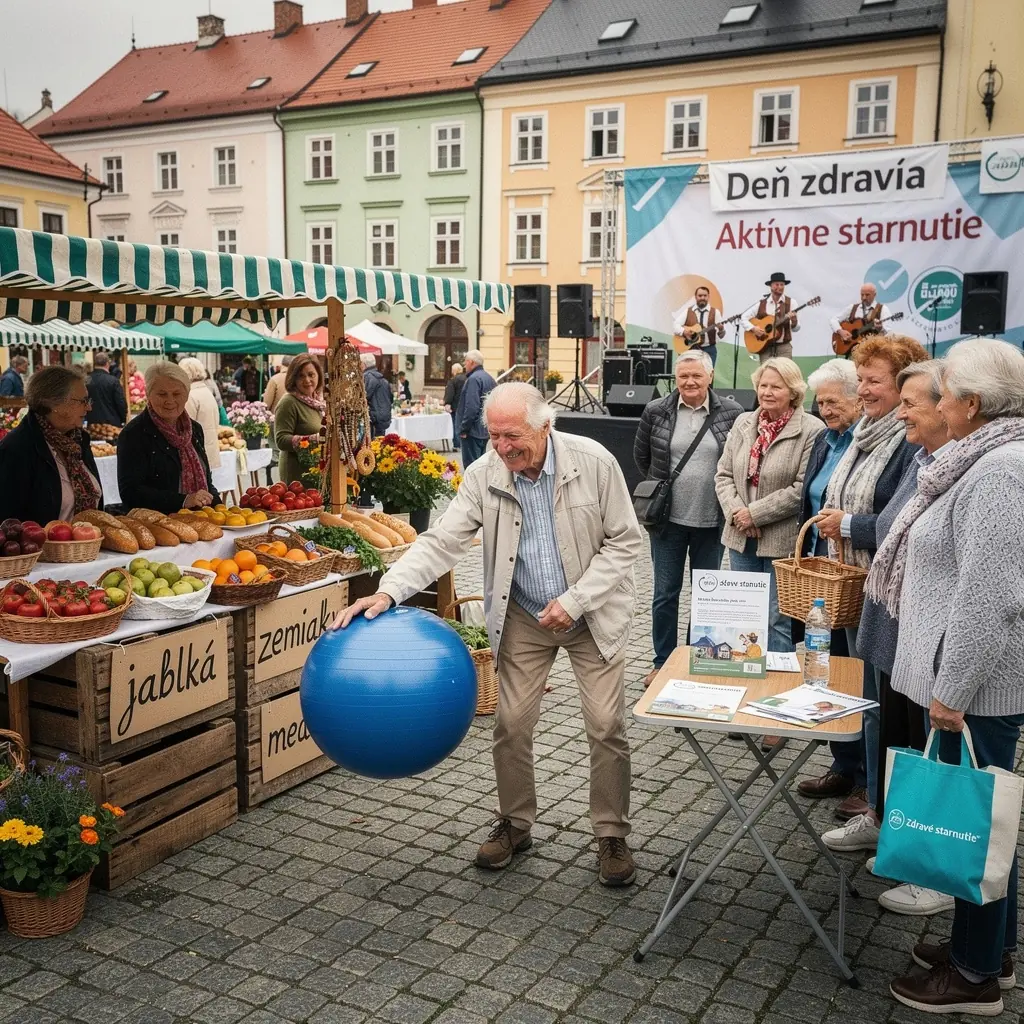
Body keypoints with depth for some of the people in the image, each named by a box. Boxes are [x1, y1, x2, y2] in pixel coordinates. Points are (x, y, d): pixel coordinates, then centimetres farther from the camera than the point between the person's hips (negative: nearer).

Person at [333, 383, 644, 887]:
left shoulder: (594, 462, -19)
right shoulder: (484, 475, -14)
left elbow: (625, 541, -12)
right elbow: (440, 541, -16)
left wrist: (574, 601, -18)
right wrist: (388, 591, -31)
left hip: (592, 614, -2)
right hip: (524, 617, 2)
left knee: (607, 726, -1)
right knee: (511, 724, 5)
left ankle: (612, 835, 18)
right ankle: (514, 824, 27)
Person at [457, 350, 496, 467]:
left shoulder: (473, 379, -16)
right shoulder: (489, 378, 14)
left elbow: (471, 407, -23)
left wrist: (463, 429, -17)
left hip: (473, 431, -10)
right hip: (485, 429, 10)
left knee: (471, 466, -6)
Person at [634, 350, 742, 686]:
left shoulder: (732, 413, -3)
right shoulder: (656, 411, -1)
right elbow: (641, 455, 13)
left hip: (712, 520, 0)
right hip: (668, 518, 0)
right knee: (665, 593, 7)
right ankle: (662, 662, 21)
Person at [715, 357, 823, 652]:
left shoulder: (811, 430, -10)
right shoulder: (743, 423, 9)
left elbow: (803, 489, -16)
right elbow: (723, 475, 9)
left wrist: (755, 513, -14)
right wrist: (735, 511, -8)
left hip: (784, 542, -6)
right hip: (741, 538, 6)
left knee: (779, 620, -1)